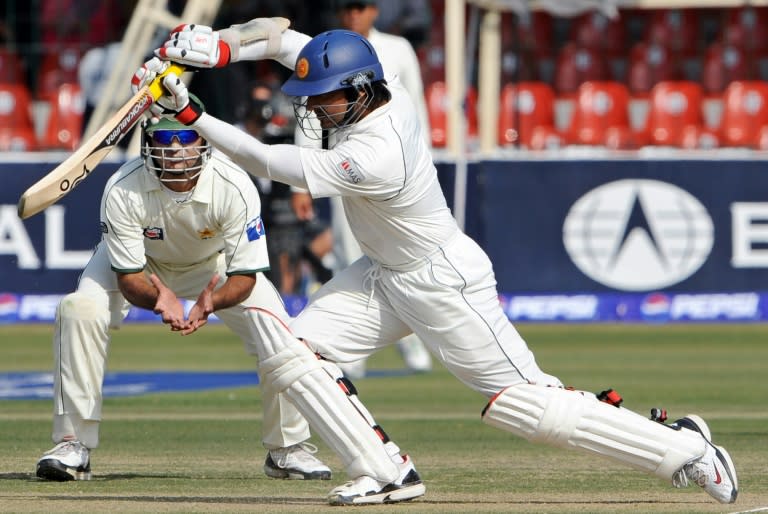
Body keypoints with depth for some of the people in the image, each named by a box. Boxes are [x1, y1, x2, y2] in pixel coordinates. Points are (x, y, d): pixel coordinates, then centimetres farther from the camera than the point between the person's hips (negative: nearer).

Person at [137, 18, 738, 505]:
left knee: (523, 402, -8)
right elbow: (288, 39, 0)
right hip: (385, 275, 9)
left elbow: (269, 163, -31)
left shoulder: (374, 157, -35)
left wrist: (190, 114, -30)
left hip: (444, 285, -9)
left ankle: (681, 447, 2)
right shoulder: (379, 90, -11)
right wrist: (218, 46, -15)